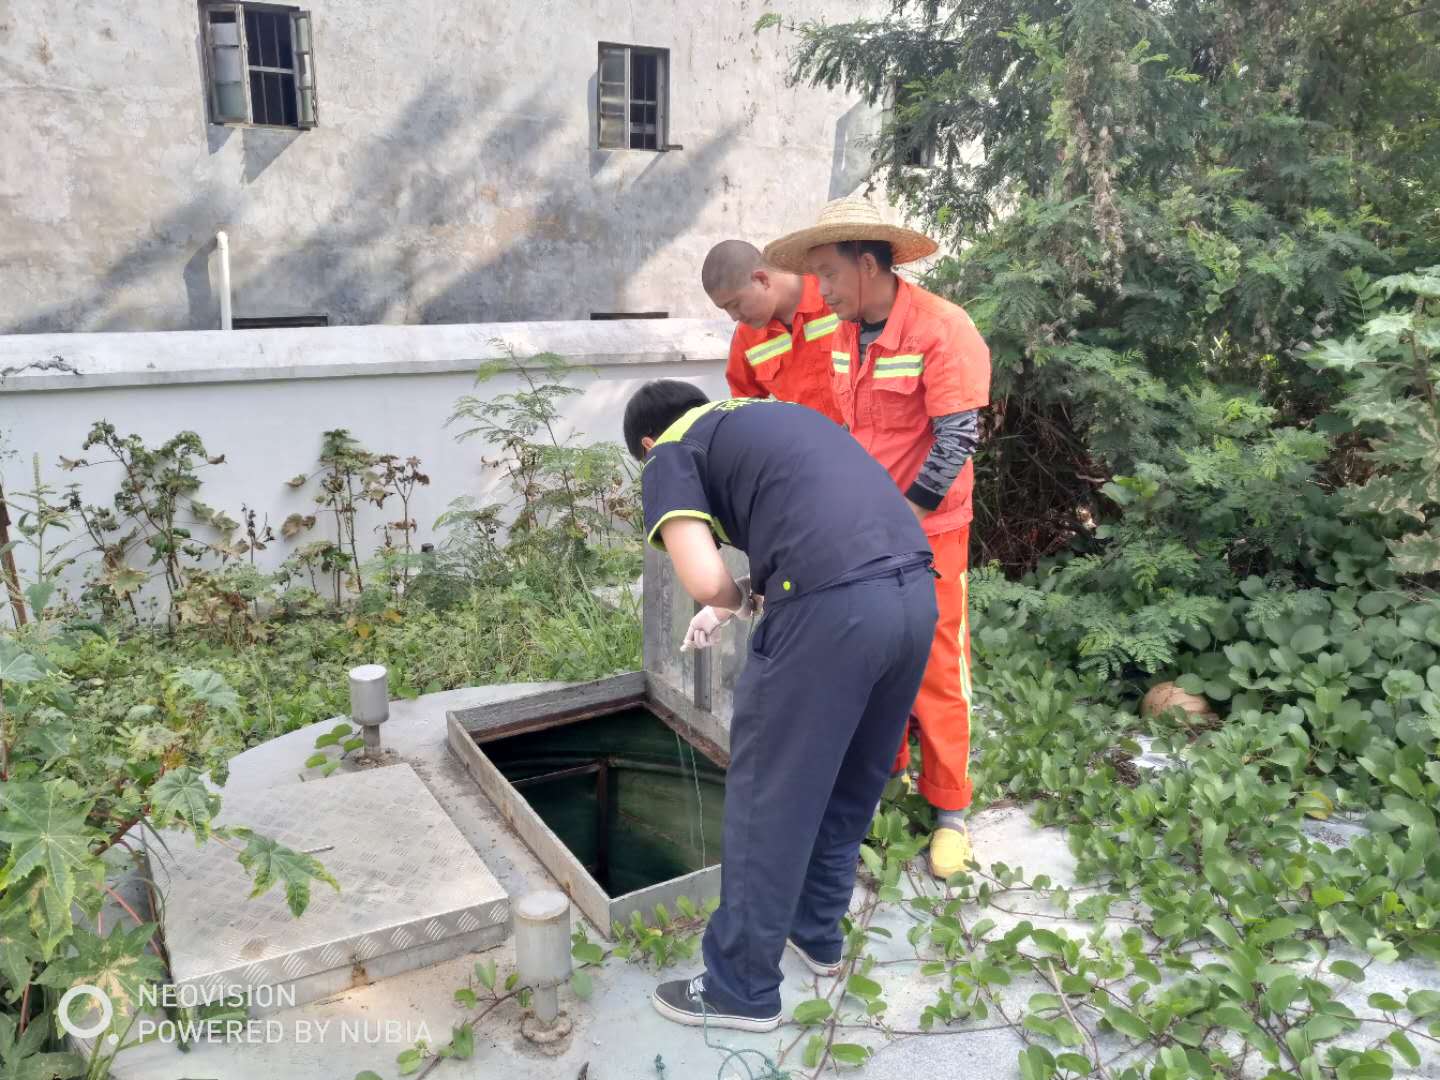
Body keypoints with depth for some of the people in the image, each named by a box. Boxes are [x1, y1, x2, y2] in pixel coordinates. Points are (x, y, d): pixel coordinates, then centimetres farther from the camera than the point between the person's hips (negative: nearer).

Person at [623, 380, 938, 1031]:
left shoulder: (669, 457, 9)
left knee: (770, 800, 10)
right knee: (850, 786, 25)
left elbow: (704, 581, -6)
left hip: (831, 607, -7)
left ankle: (744, 989, 27)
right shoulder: (775, 413, 30)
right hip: (915, 590, 8)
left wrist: (744, 599, 15)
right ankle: (818, 935, 44)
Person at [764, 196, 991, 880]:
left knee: (936, 669, 2)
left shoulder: (941, 330, -17)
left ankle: (950, 810, 17)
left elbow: (958, 441, -20)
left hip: (924, 531, -6)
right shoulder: (847, 331, 4)